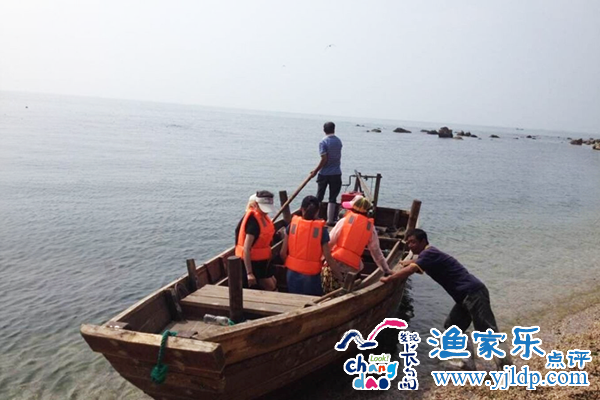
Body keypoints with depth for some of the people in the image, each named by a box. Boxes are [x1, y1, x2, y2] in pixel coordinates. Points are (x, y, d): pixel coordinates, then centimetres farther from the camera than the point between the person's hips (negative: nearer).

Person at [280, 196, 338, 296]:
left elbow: (283, 253, -1)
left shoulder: (293, 224, -4)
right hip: (311, 275, -2)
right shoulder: (321, 229, -11)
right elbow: (328, 258, -11)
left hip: (293, 272, 3)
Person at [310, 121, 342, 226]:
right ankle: (330, 220, 7)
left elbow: (324, 159, -16)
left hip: (324, 174, -3)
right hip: (336, 174, 3)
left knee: (319, 197, 9)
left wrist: (316, 171, -9)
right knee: (332, 198, 6)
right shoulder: (338, 141, 4)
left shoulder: (323, 142, -11)